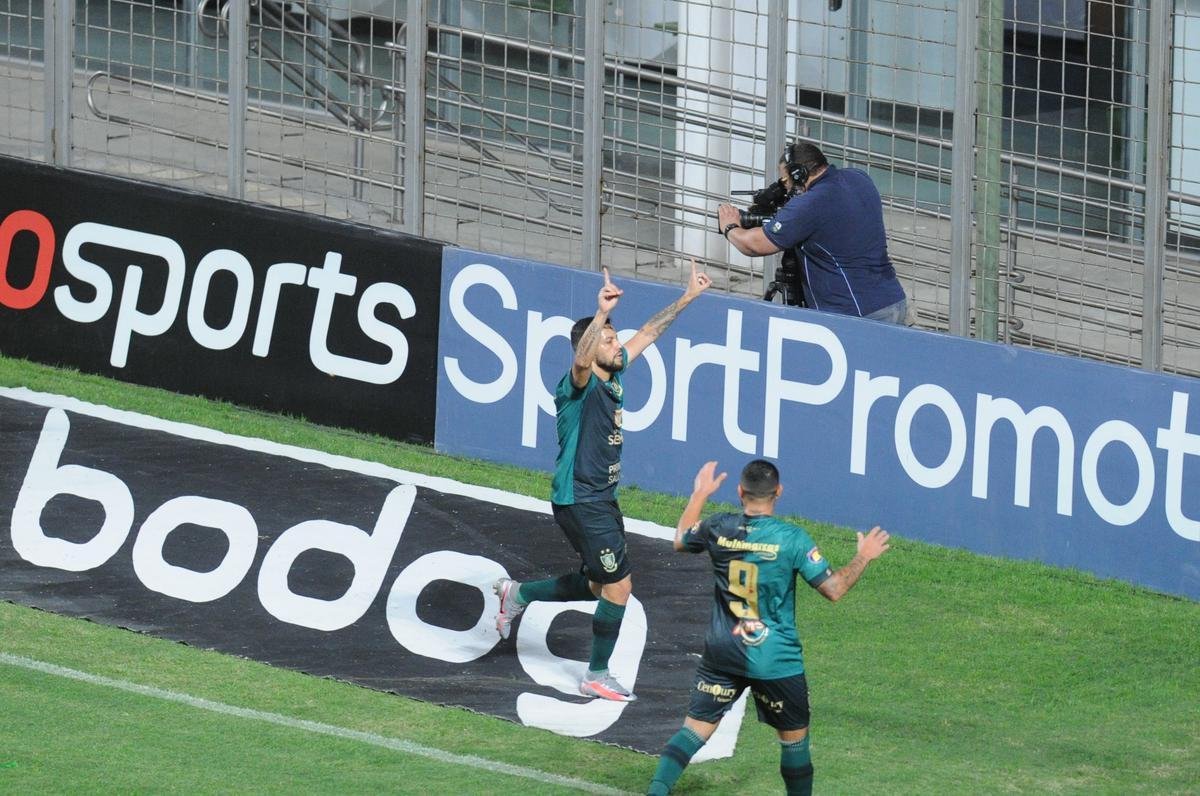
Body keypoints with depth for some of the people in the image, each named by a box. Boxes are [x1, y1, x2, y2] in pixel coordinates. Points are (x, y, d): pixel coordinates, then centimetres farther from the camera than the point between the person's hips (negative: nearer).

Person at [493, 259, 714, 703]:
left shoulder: (613, 376, 6)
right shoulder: (581, 386, -18)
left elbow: (648, 333, 17)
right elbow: (582, 359, -43)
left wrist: (688, 297, 18)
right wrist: (601, 314, -58)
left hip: (601, 499, 9)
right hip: (580, 501, -9)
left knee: (598, 586, 19)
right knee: (618, 584, -4)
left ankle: (518, 594, 33)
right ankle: (597, 676, 7)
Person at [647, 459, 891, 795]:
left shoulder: (718, 529, -5)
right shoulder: (792, 539, -15)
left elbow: (681, 541, 18)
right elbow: (833, 589, -12)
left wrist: (699, 496, 31)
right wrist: (863, 557, 4)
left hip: (722, 654, 3)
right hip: (776, 661, -3)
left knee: (695, 728, 6)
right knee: (794, 738, 14)